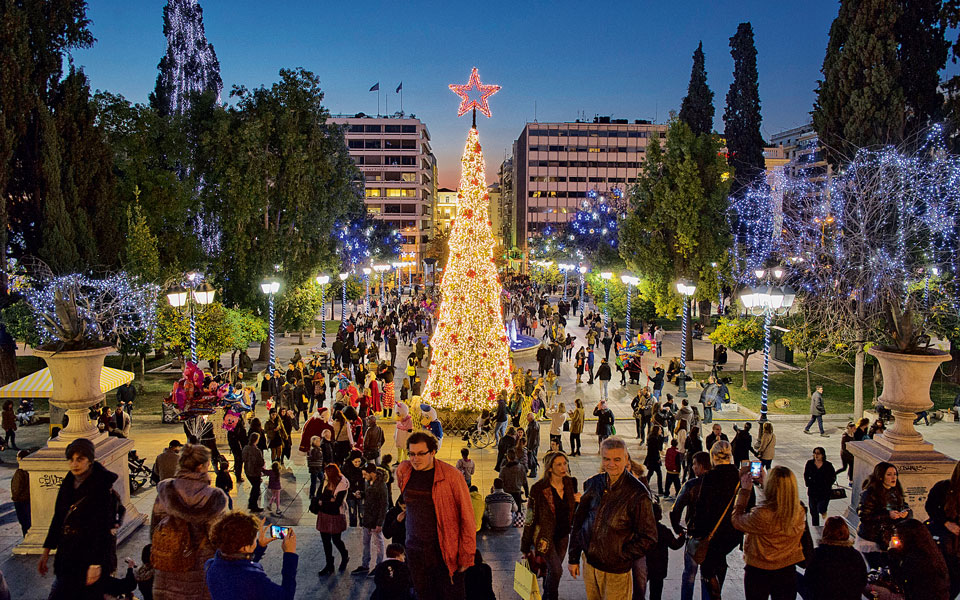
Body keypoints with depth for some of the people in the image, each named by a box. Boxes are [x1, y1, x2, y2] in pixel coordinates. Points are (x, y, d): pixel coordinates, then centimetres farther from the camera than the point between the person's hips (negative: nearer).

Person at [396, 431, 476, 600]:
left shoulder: (451, 475, -13)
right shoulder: (403, 471, 0)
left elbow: (467, 517, -10)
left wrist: (467, 555, -11)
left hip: (446, 553, -4)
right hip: (416, 551, 4)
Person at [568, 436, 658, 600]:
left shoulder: (638, 494, -15)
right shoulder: (593, 484, 0)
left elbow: (648, 538, -10)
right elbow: (578, 522, 10)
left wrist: (621, 557, -13)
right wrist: (574, 557, 10)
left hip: (616, 572, -4)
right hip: (589, 565, 5)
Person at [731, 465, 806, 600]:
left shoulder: (762, 515, -34)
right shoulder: (799, 512, -17)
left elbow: (736, 519, -14)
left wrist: (745, 490, -7)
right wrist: (765, 482, 11)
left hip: (758, 572, -4)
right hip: (788, 572, 4)